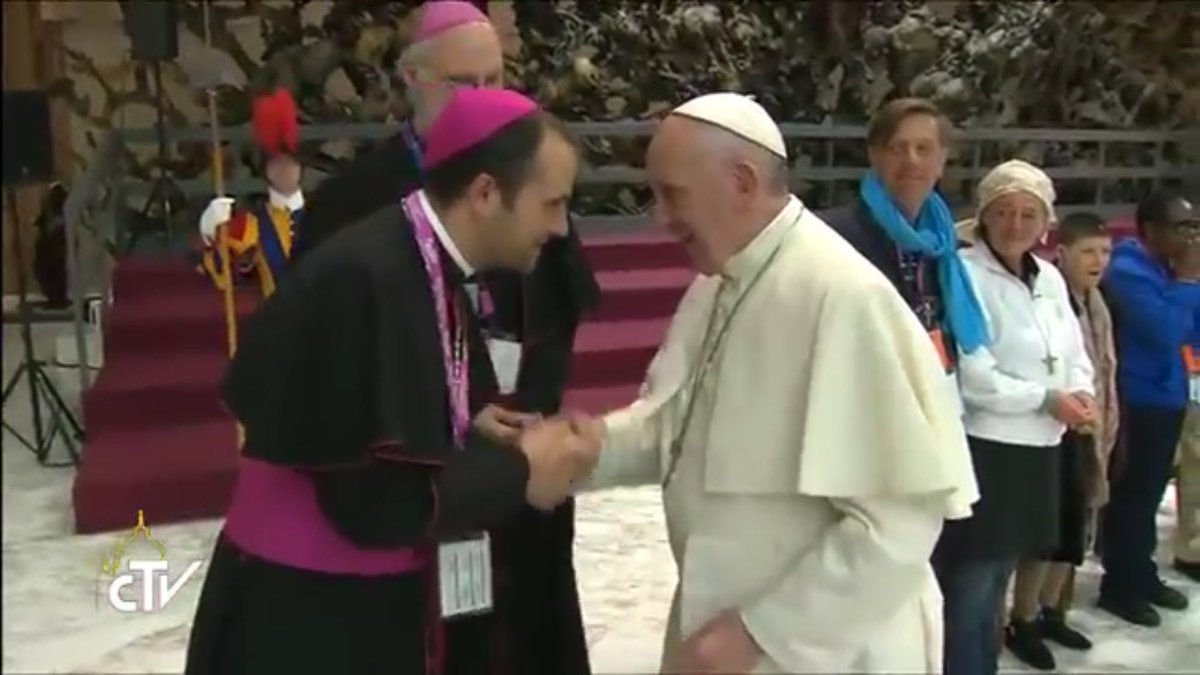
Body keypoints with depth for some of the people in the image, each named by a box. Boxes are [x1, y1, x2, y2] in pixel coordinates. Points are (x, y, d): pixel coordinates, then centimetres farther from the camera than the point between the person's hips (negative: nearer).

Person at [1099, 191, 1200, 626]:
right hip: (1140, 400, -9)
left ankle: (1142, 575, 29)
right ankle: (1119, 586, 12)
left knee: (1149, 494, 17)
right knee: (1131, 496, 1)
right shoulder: (1128, 270, -15)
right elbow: (1165, 332, -25)